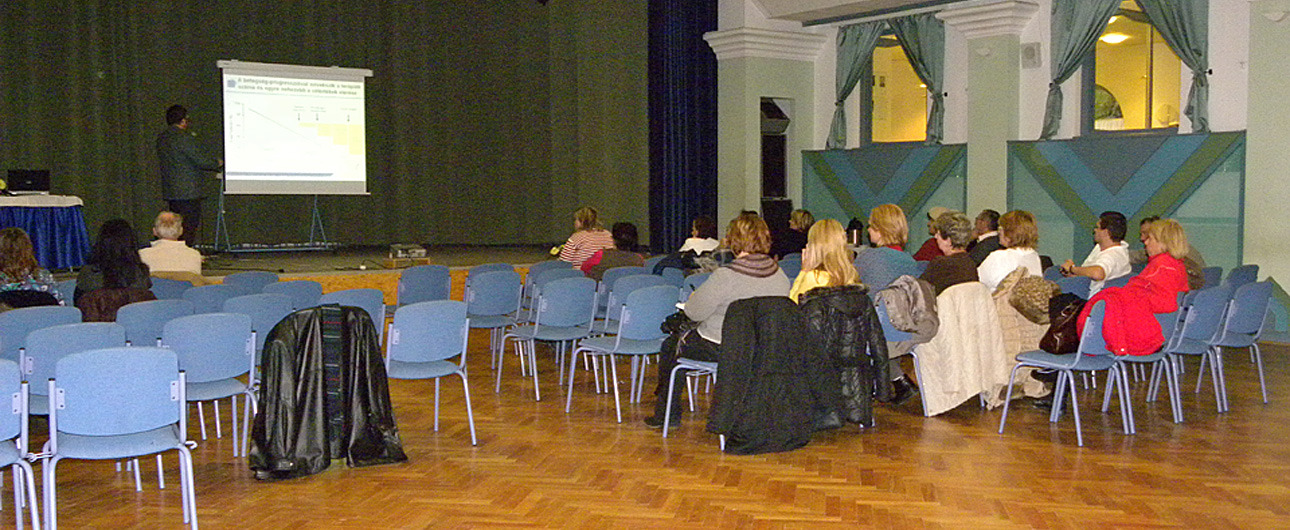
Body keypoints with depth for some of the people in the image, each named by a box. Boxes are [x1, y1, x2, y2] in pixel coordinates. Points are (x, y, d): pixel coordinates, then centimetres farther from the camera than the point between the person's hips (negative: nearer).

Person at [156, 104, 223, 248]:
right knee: (189, 227, -4)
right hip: (188, 192, -8)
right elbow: (203, 160, -16)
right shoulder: (184, 138, -15)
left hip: (170, 192, 8)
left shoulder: (161, 138, 11)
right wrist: (218, 162, 4)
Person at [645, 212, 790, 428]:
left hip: (719, 349, -6)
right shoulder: (780, 276, -5)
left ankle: (667, 414, 28)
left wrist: (693, 298, 8)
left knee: (671, 345, 20)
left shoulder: (725, 276, -24)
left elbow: (695, 312, -17)